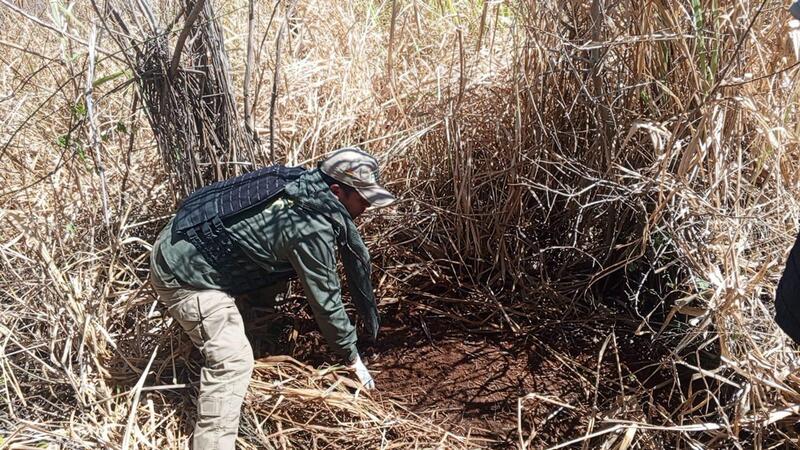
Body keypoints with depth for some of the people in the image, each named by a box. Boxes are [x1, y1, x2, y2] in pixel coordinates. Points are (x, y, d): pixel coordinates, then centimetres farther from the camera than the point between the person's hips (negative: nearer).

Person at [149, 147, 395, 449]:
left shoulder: (303, 186, 3)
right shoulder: (312, 227, -27)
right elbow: (325, 300, -19)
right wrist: (353, 360, -5)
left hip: (184, 243, 10)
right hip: (184, 273, -10)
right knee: (232, 362, -14)